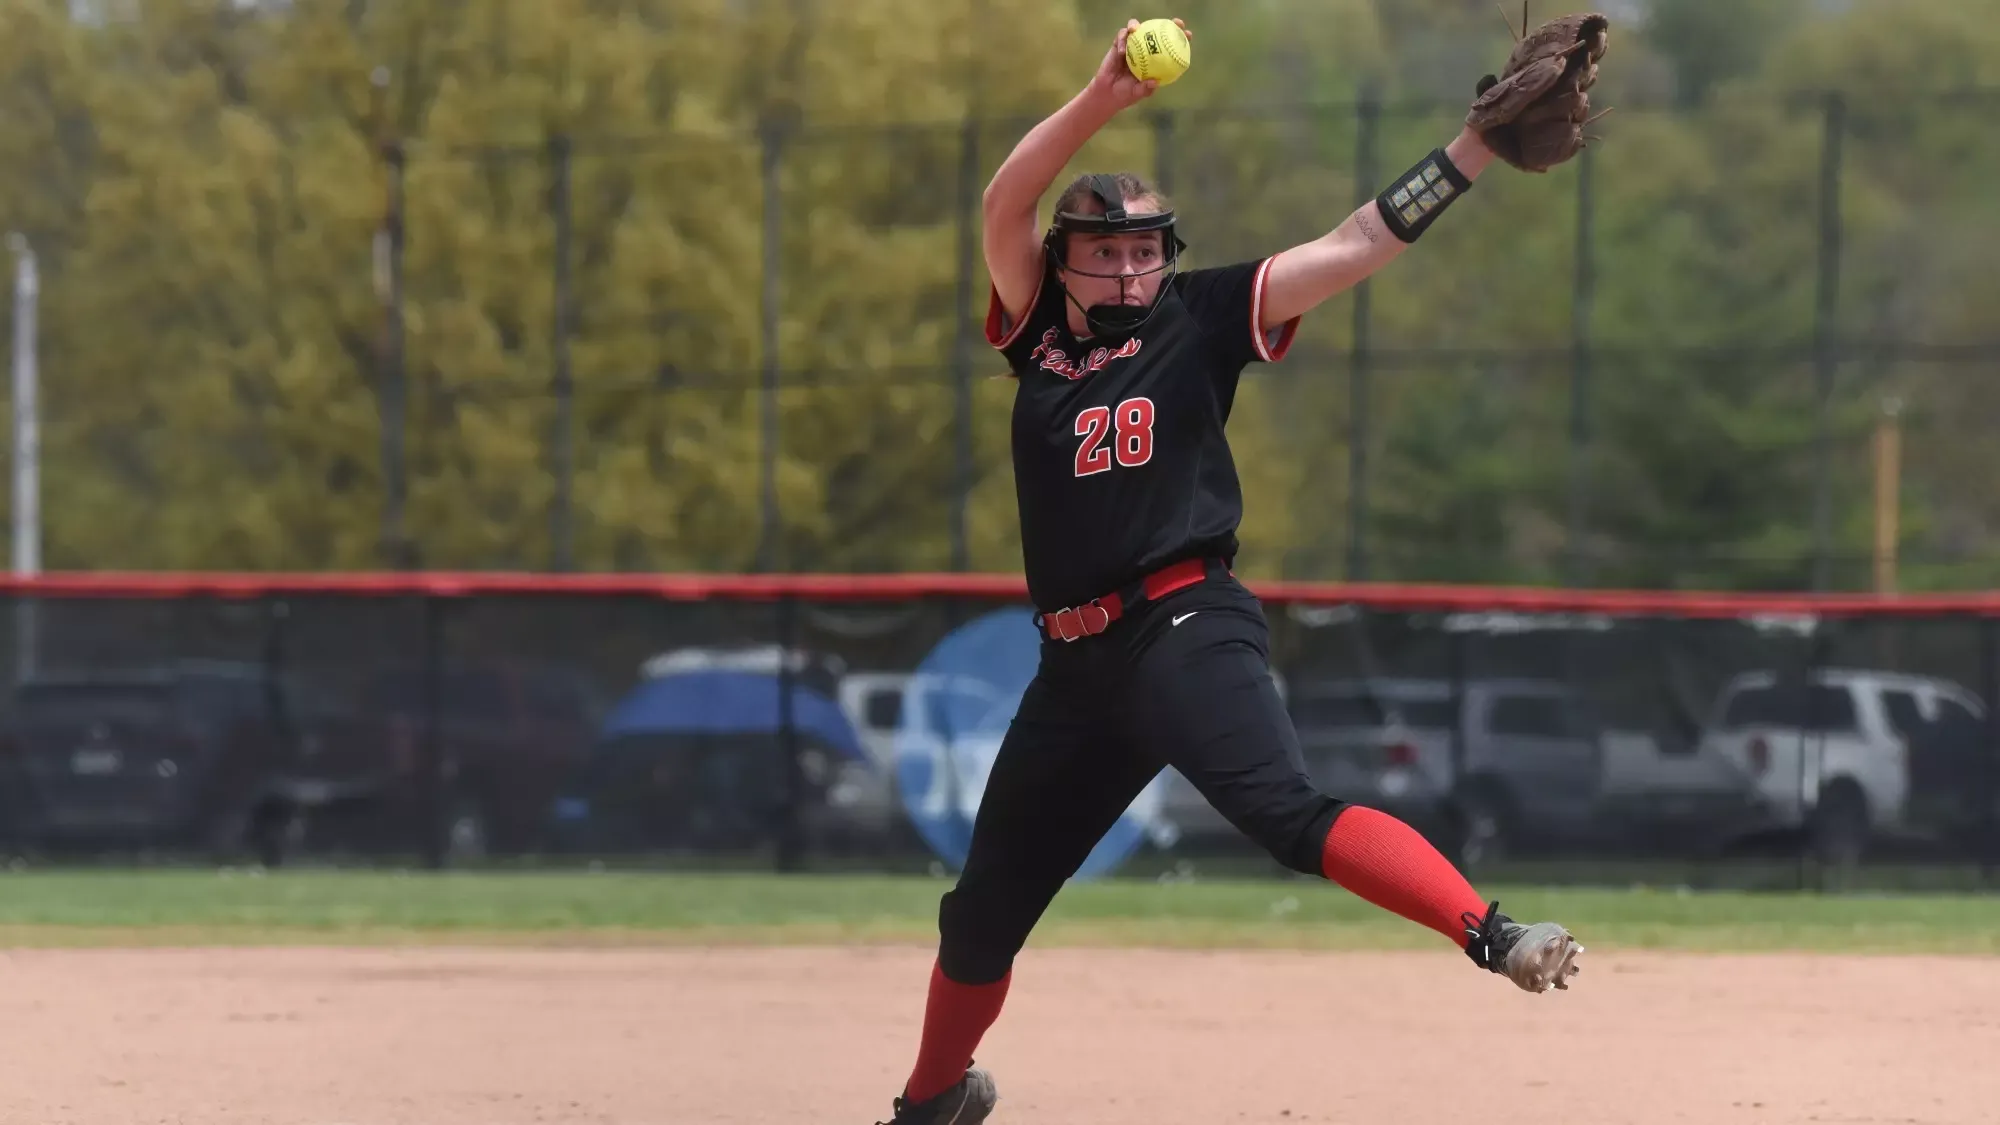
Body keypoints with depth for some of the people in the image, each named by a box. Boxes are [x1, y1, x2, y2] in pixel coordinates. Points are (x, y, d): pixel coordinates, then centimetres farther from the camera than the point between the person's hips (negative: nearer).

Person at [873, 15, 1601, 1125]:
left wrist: (1478, 148, -13)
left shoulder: (1200, 317, 4)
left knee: (1286, 810, -31)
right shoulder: (1040, 325, 12)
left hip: (1187, 627, -5)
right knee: (982, 907, 14)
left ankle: (1491, 933, -45)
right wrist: (1104, 98, -16)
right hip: (1076, 658, 5)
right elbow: (1003, 205, -3)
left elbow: (1355, 245, -2)